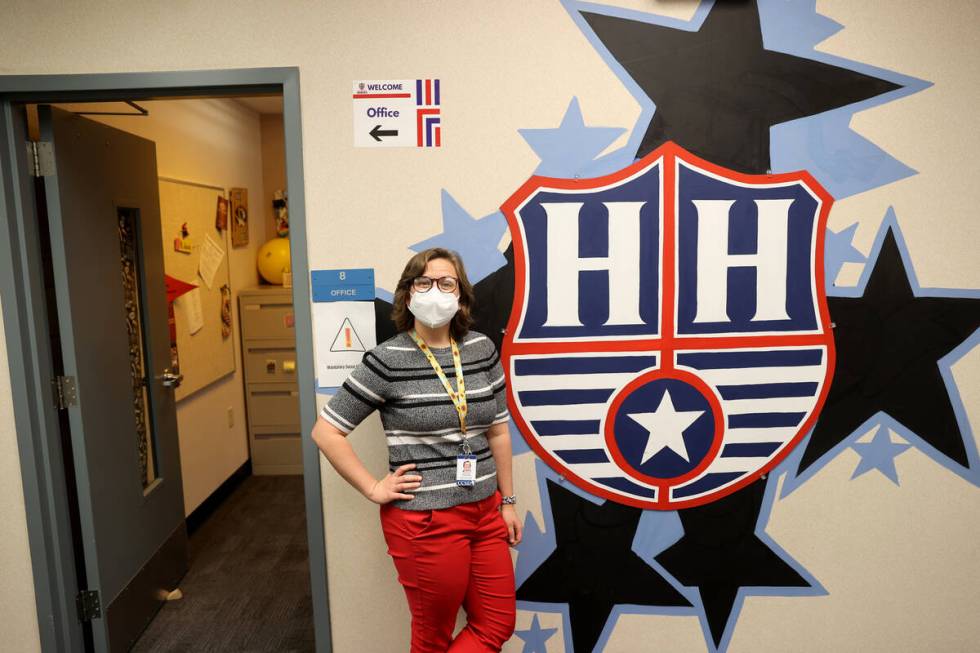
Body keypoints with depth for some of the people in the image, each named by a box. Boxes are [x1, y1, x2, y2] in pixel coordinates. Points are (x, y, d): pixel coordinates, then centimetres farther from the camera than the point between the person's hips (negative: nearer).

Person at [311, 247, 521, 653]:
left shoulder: (483, 350, 1)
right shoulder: (387, 361, -12)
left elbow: (498, 431, 9)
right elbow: (325, 432, -8)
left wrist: (507, 501, 11)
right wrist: (373, 489, -10)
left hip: (484, 512, 5)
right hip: (424, 520, -5)